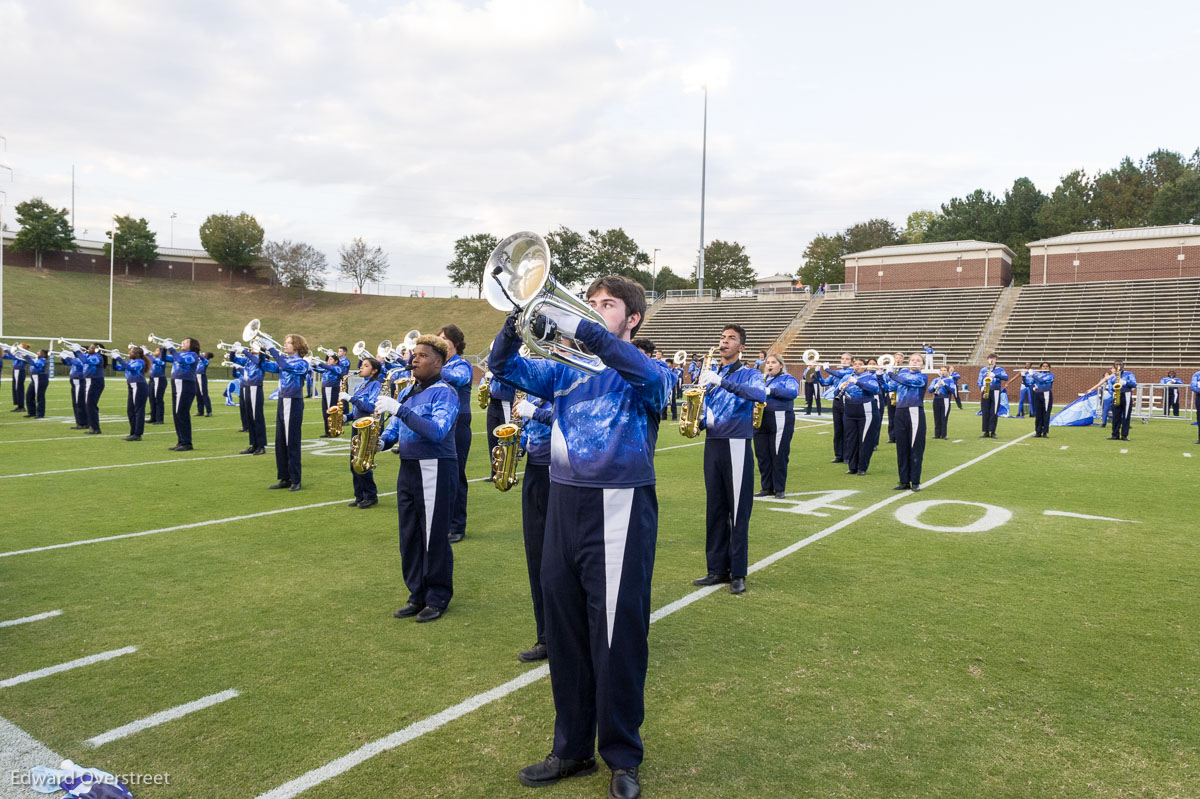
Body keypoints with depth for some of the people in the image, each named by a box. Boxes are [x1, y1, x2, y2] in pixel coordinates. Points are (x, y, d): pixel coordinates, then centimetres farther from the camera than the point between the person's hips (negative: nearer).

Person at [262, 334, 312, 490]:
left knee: (292, 443, -3)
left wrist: (271, 348, -22)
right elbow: (267, 366, 8)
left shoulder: (301, 363, -8)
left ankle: (295, 481, 4)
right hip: (282, 402, 7)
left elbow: (285, 366, -26)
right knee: (280, 443, 9)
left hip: (294, 404, -7)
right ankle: (285, 479, 17)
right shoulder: (284, 359, 14)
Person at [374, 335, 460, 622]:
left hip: (436, 471, -8)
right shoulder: (407, 392, 14)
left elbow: (437, 431, -24)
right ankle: (417, 595, 24)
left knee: (434, 537, 0)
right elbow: (394, 429, 20)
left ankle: (438, 598, 14)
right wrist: (381, 441, -3)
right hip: (408, 469, 8)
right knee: (409, 535, 12)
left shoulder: (444, 392, -10)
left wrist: (399, 409, -27)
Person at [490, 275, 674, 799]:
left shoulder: (647, 376, -1)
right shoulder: (565, 371, 14)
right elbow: (504, 366, 7)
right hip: (563, 505, 5)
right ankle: (572, 749, 30)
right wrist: (521, 320, -13)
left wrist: (577, 326, -30)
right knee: (565, 633, 13)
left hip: (619, 511, -5)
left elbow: (649, 374, -25)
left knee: (617, 638, 2)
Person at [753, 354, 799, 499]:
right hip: (760, 420, 5)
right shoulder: (761, 379, 20)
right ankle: (766, 488, 17)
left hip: (780, 421, -5)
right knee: (762, 456, 7)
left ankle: (780, 489, 7)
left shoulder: (788, 379, 3)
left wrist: (770, 391, -22)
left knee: (779, 456, -3)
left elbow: (793, 393, -16)